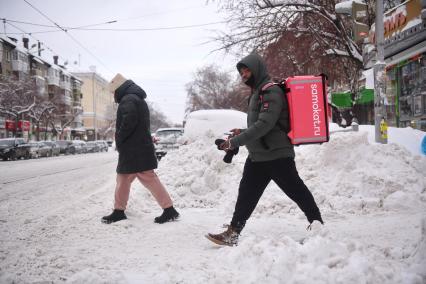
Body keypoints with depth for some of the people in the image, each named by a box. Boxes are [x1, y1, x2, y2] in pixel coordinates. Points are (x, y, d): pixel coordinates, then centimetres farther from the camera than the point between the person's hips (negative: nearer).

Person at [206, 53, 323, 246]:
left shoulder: (271, 91, -13)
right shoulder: (257, 93, 19)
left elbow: (264, 125, -24)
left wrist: (235, 141, -23)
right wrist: (242, 133, 9)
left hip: (277, 156, -9)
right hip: (257, 157, 10)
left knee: (296, 191, 3)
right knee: (246, 195, 6)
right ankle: (232, 234, 9)